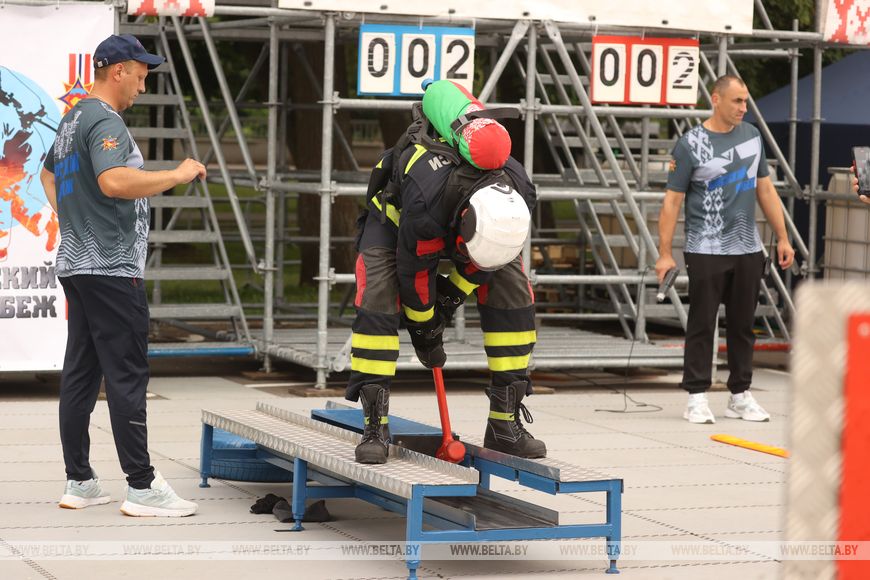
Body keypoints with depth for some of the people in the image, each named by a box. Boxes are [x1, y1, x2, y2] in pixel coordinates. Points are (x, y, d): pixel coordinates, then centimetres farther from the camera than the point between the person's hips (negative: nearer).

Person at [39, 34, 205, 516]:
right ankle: (142, 486, -7)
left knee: (80, 375, 10)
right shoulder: (105, 121, -13)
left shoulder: (72, 119, 18)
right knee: (127, 376, -8)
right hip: (110, 270, -10)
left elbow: (49, 172, 36)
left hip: (75, 264, 10)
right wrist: (179, 174, -22)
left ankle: (79, 482, 13)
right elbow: (114, 181, -30)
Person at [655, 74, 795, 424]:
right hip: (706, 251, -5)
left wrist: (782, 238, 13)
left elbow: (765, 189, 16)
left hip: (748, 250, 5)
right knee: (702, 325, -1)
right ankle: (697, 398, 4)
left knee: (743, 326, 9)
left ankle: (740, 396, 17)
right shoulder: (690, 145, -7)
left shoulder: (752, 136, 10)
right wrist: (664, 254, -11)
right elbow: (672, 201, -6)